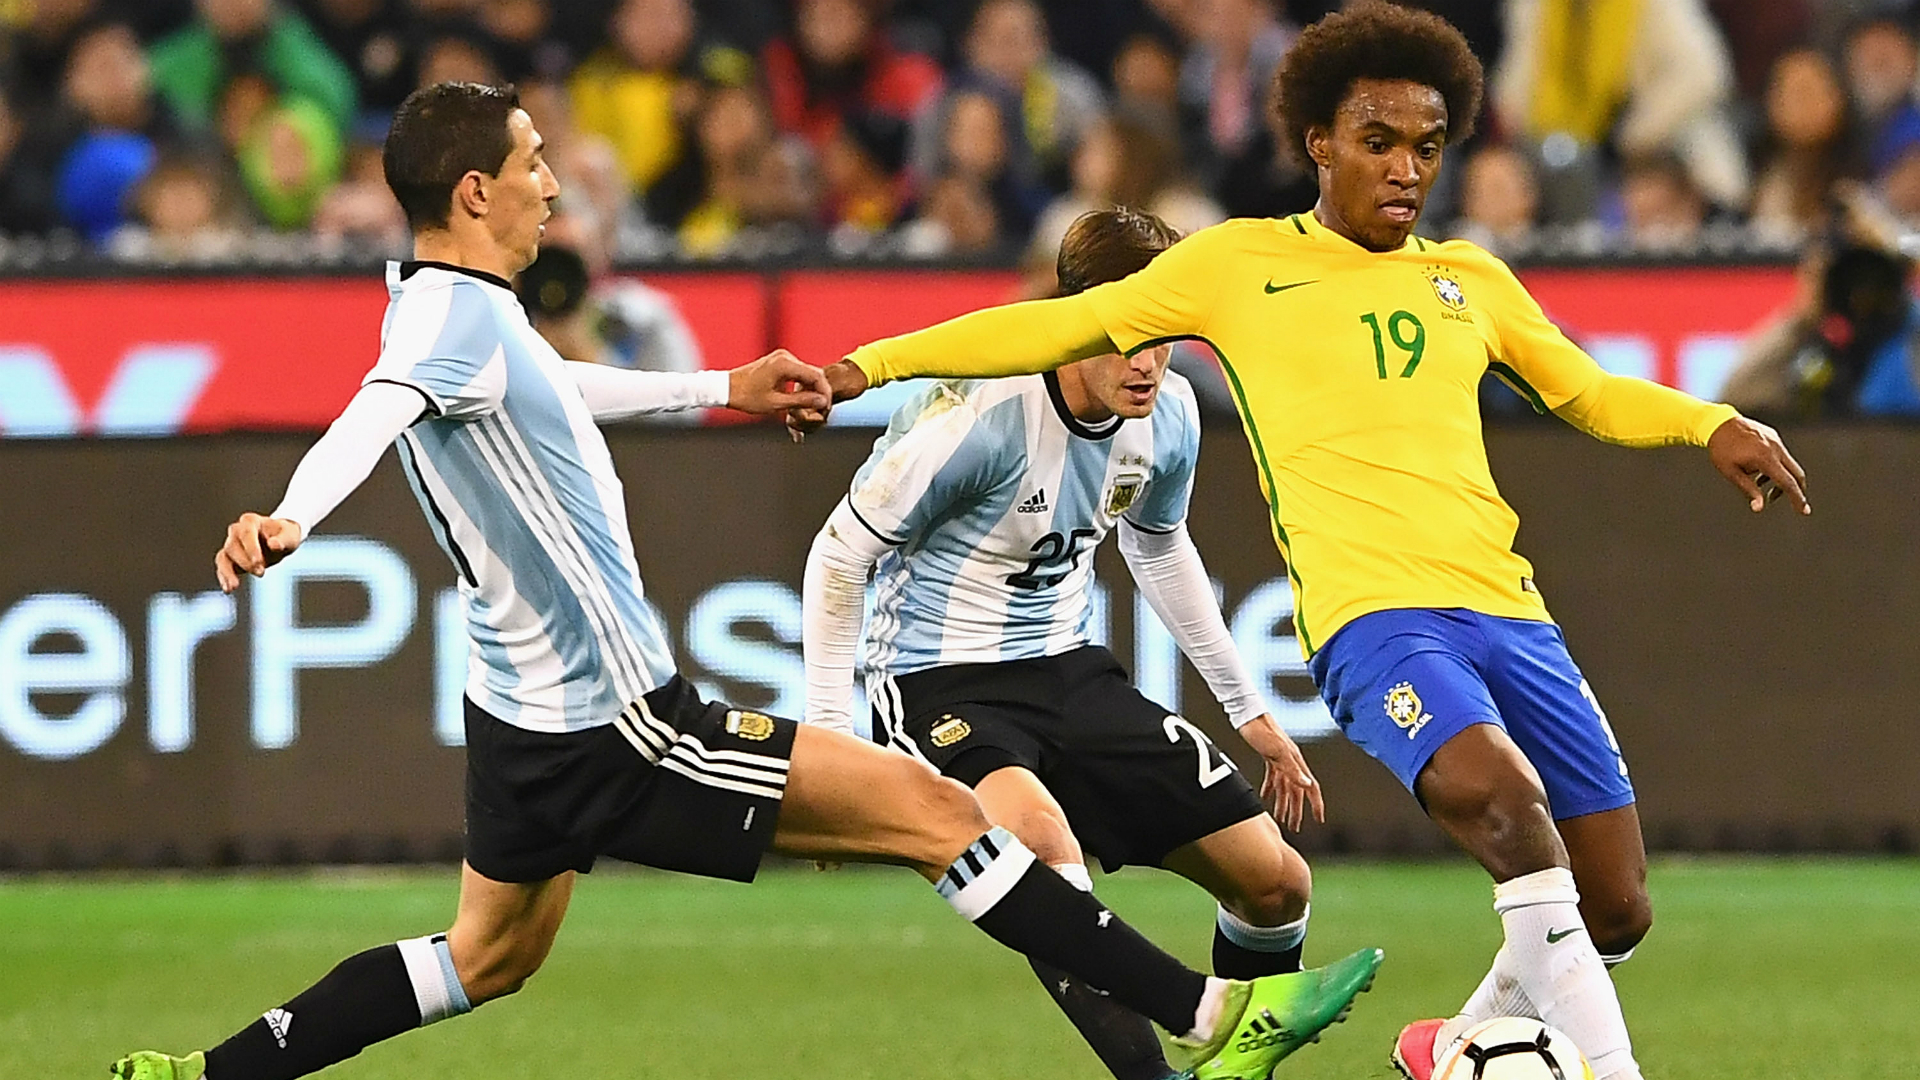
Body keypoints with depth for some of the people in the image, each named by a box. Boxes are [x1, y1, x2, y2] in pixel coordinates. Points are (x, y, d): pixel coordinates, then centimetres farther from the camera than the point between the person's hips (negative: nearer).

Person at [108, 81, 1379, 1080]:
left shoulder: (445, 301, 9)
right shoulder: (457, 312, -21)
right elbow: (379, 410, -42)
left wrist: (723, 388, 37)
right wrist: (291, 518, -61)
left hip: (533, 716, 11)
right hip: (615, 726, -11)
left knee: (488, 957, 28)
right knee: (935, 811, -8)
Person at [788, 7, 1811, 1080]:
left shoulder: (1468, 279, 19)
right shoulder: (1237, 264, 9)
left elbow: (1590, 393, 30)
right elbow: (1060, 327, 12)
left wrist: (1714, 425, 11)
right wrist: (866, 366, 7)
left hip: (1509, 613, 5)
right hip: (1373, 614, -5)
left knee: (1617, 911, 2)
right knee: (1503, 797, -34)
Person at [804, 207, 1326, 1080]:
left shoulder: (1169, 416, -4)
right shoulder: (978, 416, -25)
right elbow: (837, 559, -13)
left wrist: (1247, 708, 23)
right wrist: (827, 745, -13)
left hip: (1067, 670, 7)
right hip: (939, 683, -7)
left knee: (1277, 882, 0)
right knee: (1042, 840, -39)